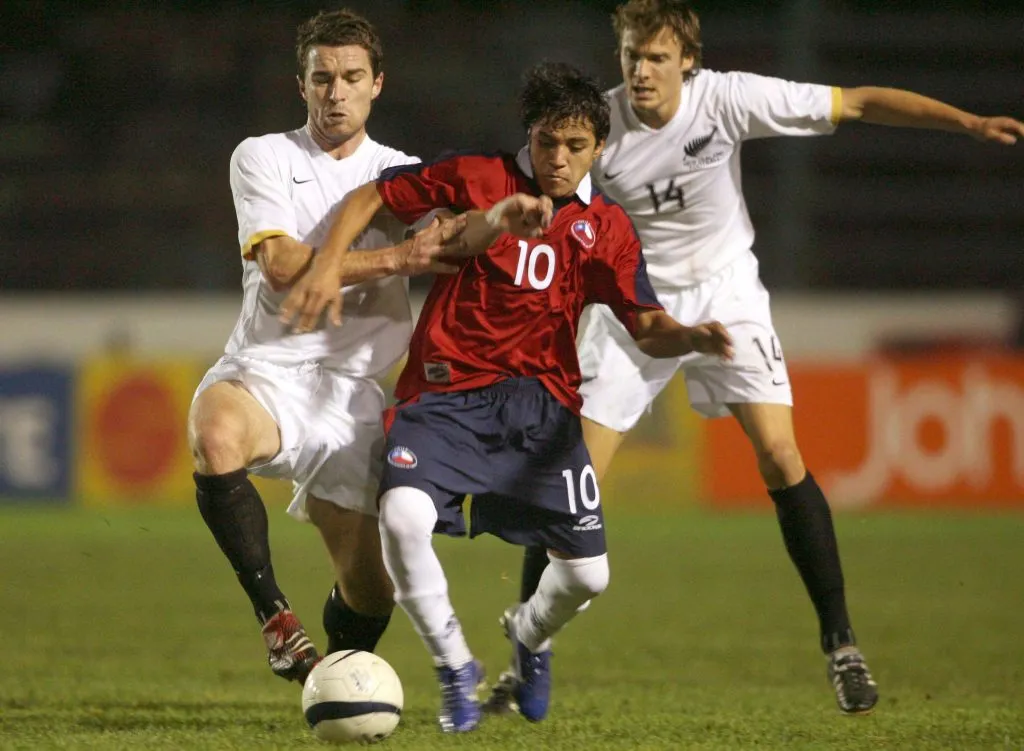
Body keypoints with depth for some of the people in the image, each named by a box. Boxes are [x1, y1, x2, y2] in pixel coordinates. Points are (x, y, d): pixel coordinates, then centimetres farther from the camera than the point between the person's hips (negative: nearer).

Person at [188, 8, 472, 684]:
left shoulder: (403, 174, 12)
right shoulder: (263, 158, 4)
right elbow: (282, 266, -12)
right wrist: (396, 258, -21)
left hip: (351, 393, 3)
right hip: (264, 371, -3)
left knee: (370, 590, 1)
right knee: (216, 436, -39)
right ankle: (278, 620, -27)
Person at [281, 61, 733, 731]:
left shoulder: (605, 229, 7)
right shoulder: (477, 179, 0)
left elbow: (648, 330, 1)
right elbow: (372, 197, 8)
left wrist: (695, 337, -20)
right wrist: (330, 263, -7)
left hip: (539, 401, 2)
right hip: (445, 394, -2)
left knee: (586, 574, -3)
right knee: (403, 515, -30)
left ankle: (529, 636, 37)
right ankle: (456, 669, -6)